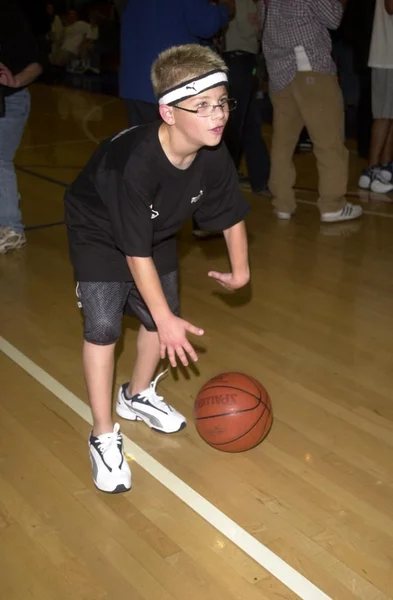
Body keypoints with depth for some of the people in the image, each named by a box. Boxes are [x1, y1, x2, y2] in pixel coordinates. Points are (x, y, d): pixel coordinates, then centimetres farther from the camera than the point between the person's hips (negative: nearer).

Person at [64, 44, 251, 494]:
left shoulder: (214, 157, -24)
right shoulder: (134, 162, -41)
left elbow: (232, 215, -3)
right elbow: (135, 252, -33)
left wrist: (240, 269, 1)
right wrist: (166, 318, -27)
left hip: (156, 233, 6)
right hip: (99, 234, -6)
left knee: (159, 316, 10)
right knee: (103, 326, -14)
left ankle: (137, 396, 37)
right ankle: (103, 435, 0)